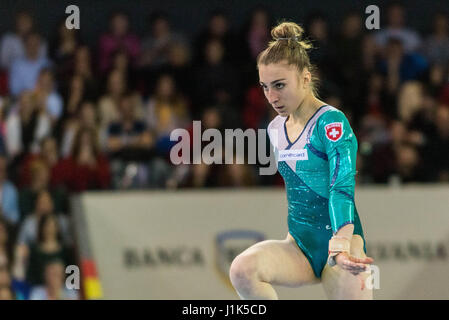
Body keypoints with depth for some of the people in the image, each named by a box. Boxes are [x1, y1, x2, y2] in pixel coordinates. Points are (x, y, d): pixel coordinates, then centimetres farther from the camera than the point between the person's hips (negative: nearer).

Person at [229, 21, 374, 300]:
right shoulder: (276, 129, 10)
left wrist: (341, 247, -39)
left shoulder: (331, 122, -13)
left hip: (341, 240, -5)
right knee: (242, 269, -25)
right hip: (299, 246, 5)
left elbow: (342, 187, -26)